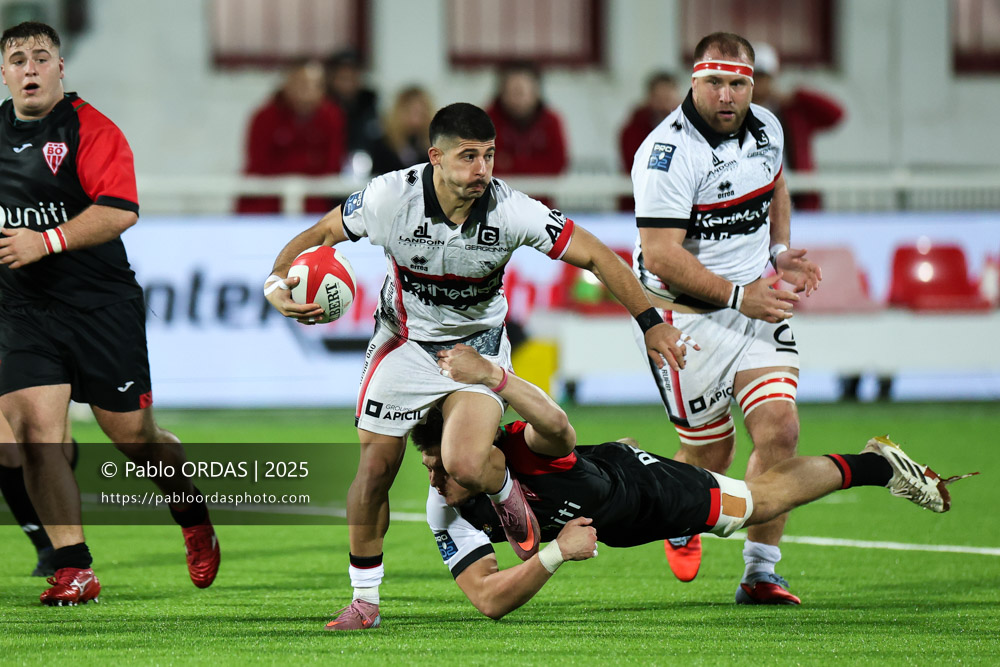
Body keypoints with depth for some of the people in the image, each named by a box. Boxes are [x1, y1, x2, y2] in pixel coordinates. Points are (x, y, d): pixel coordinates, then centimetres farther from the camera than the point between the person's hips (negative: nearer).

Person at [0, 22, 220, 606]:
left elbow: (121, 210, -20)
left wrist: (47, 241, -26)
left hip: (102, 307, -4)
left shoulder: (90, 129, -9)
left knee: (136, 435, 5)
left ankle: (194, 519, 35)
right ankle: (74, 571, -7)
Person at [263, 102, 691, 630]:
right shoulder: (390, 197, -23)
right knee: (375, 467, -3)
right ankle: (364, 600, 16)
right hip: (404, 343, 1)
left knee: (466, 464, -24)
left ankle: (505, 492, 15)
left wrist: (651, 324, -16)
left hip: (478, 345, -1)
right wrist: (277, 282, -25)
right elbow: (320, 234, -7)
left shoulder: (510, 210, -24)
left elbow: (594, 255, -16)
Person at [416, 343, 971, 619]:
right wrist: (555, 554, -47)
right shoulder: (448, 515, -32)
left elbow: (557, 424, -70)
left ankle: (877, 464, 35)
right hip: (603, 527, 4)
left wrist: (492, 375, -84)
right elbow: (489, 600, -37)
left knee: (763, 499, 13)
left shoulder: (524, 448, -45)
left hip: (634, 481, -4)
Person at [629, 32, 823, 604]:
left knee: (780, 429, -9)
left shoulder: (766, 128, 3)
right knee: (710, 454, 1)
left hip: (758, 303, 6)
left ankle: (761, 575, 0)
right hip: (688, 315, -6)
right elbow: (660, 256, -25)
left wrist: (780, 251, 10)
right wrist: (737, 295, -25)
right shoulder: (669, 152, -21)